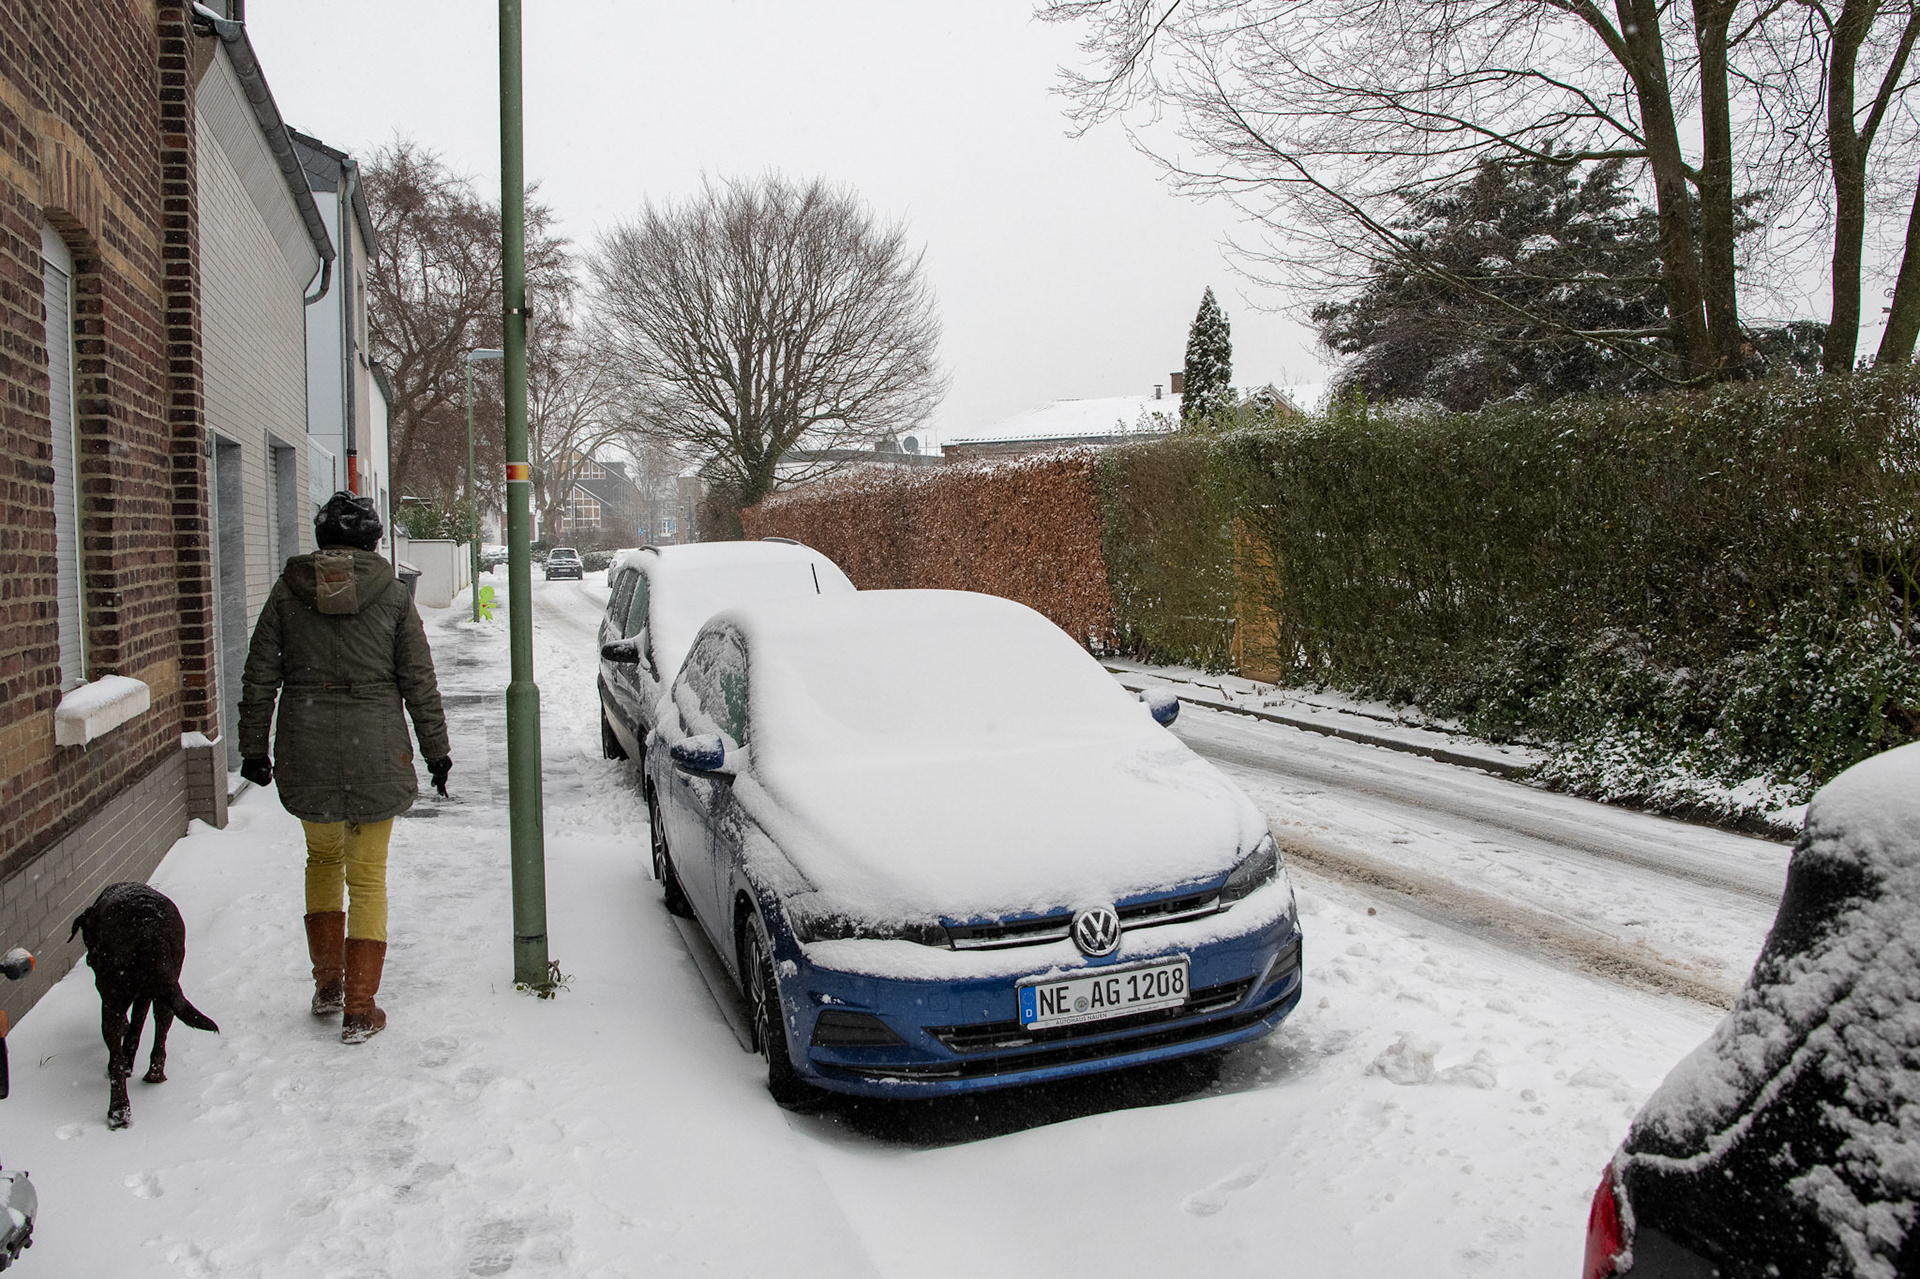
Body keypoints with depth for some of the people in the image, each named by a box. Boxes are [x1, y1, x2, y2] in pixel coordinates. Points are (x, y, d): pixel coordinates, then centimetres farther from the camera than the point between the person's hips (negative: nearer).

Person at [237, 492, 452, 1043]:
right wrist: (436, 749, 6)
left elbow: (259, 677, 3)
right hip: (375, 748, -2)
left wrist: (253, 748, 12)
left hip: (306, 749, 2)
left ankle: (326, 984, 27)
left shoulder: (287, 590, 2)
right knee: (368, 878, 7)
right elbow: (419, 682, -2)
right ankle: (359, 1011, 10)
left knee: (323, 859, 24)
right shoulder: (392, 594, -3)